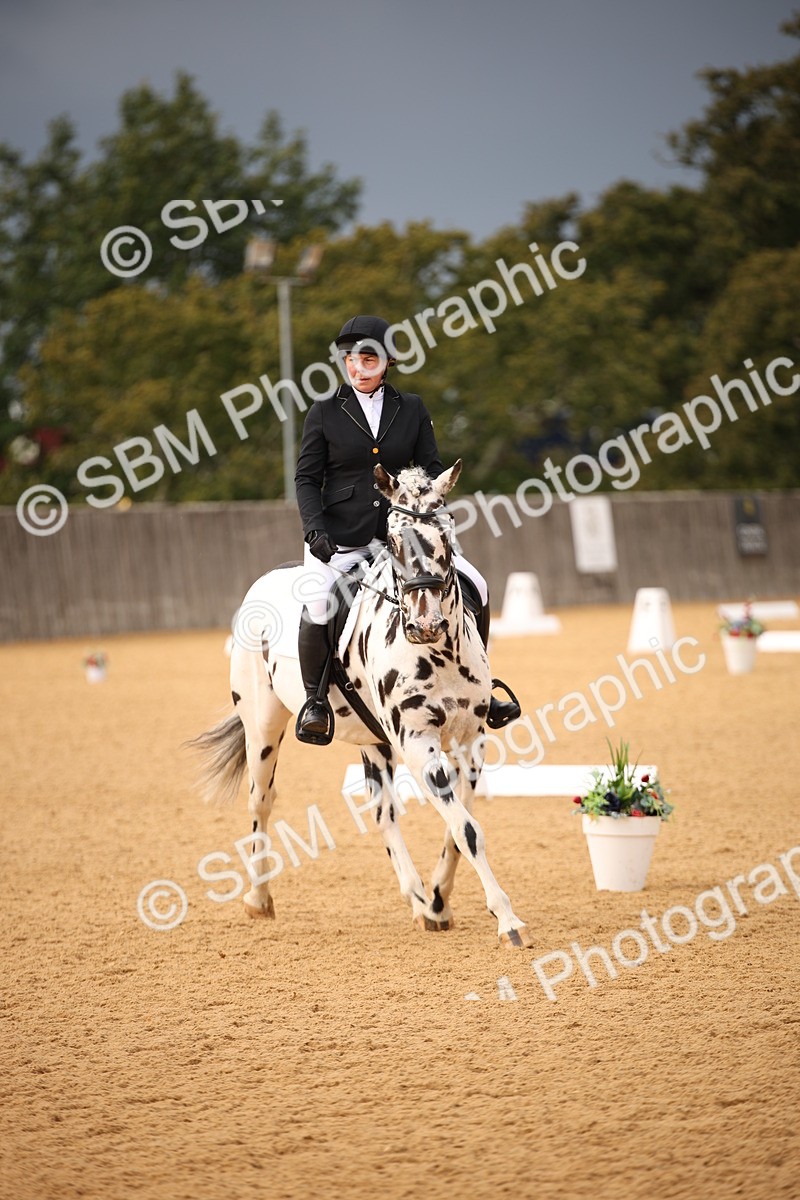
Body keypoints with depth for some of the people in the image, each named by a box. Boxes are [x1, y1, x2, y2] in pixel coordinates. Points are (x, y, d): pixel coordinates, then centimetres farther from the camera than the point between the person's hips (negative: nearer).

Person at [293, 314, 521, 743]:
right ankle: (315, 699, -9)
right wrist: (316, 530, -13)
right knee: (317, 607, -29)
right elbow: (307, 478, 2)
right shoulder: (325, 413, 2)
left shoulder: (412, 410, 8)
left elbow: (430, 471, 8)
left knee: (474, 586, -7)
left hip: (400, 534, 3)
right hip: (339, 540, -3)